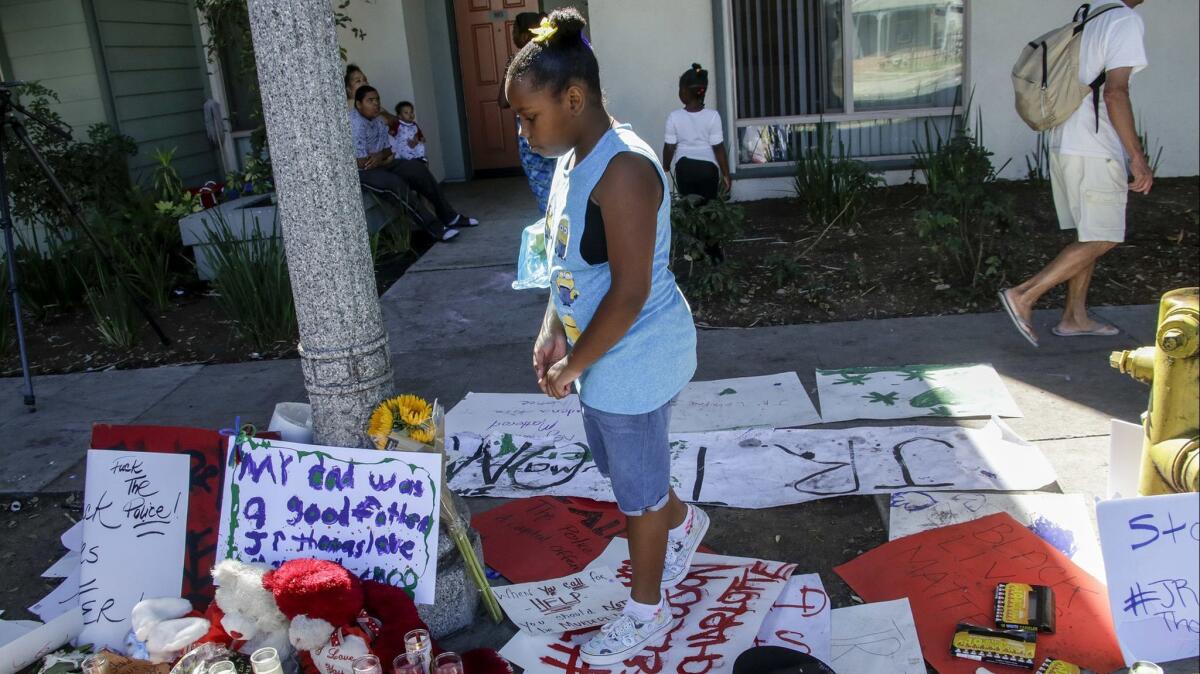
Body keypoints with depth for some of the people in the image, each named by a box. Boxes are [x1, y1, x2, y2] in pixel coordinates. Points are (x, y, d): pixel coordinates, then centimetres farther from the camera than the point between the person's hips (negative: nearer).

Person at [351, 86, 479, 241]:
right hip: (362, 172, -9)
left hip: (380, 164, 9)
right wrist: (385, 160, -8)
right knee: (396, 183, -32)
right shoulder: (356, 124, -22)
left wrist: (380, 155, -14)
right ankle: (434, 226, -29)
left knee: (417, 168, -4)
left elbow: (388, 149, 11)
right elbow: (361, 163, -26)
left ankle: (448, 216, 0)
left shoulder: (378, 119, 6)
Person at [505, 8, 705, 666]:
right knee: (617, 462, 27)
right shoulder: (573, 159, 4)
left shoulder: (623, 169, -26)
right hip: (602, 351, 9)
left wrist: (572, 366, -18)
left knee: (639, 486, 9)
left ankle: (646, 610, 31)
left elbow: (630, 292, -27)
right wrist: (552, 330, -1)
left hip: (637, 357, -9)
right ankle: (684, 522, 54)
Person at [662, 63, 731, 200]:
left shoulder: (674, 117, -14)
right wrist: (726, 174, -3)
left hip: (684, 168, 0)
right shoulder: (713, 116, -14)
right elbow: (718, 148, -13)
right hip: (708, 168, 0)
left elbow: (669, 147, -7)